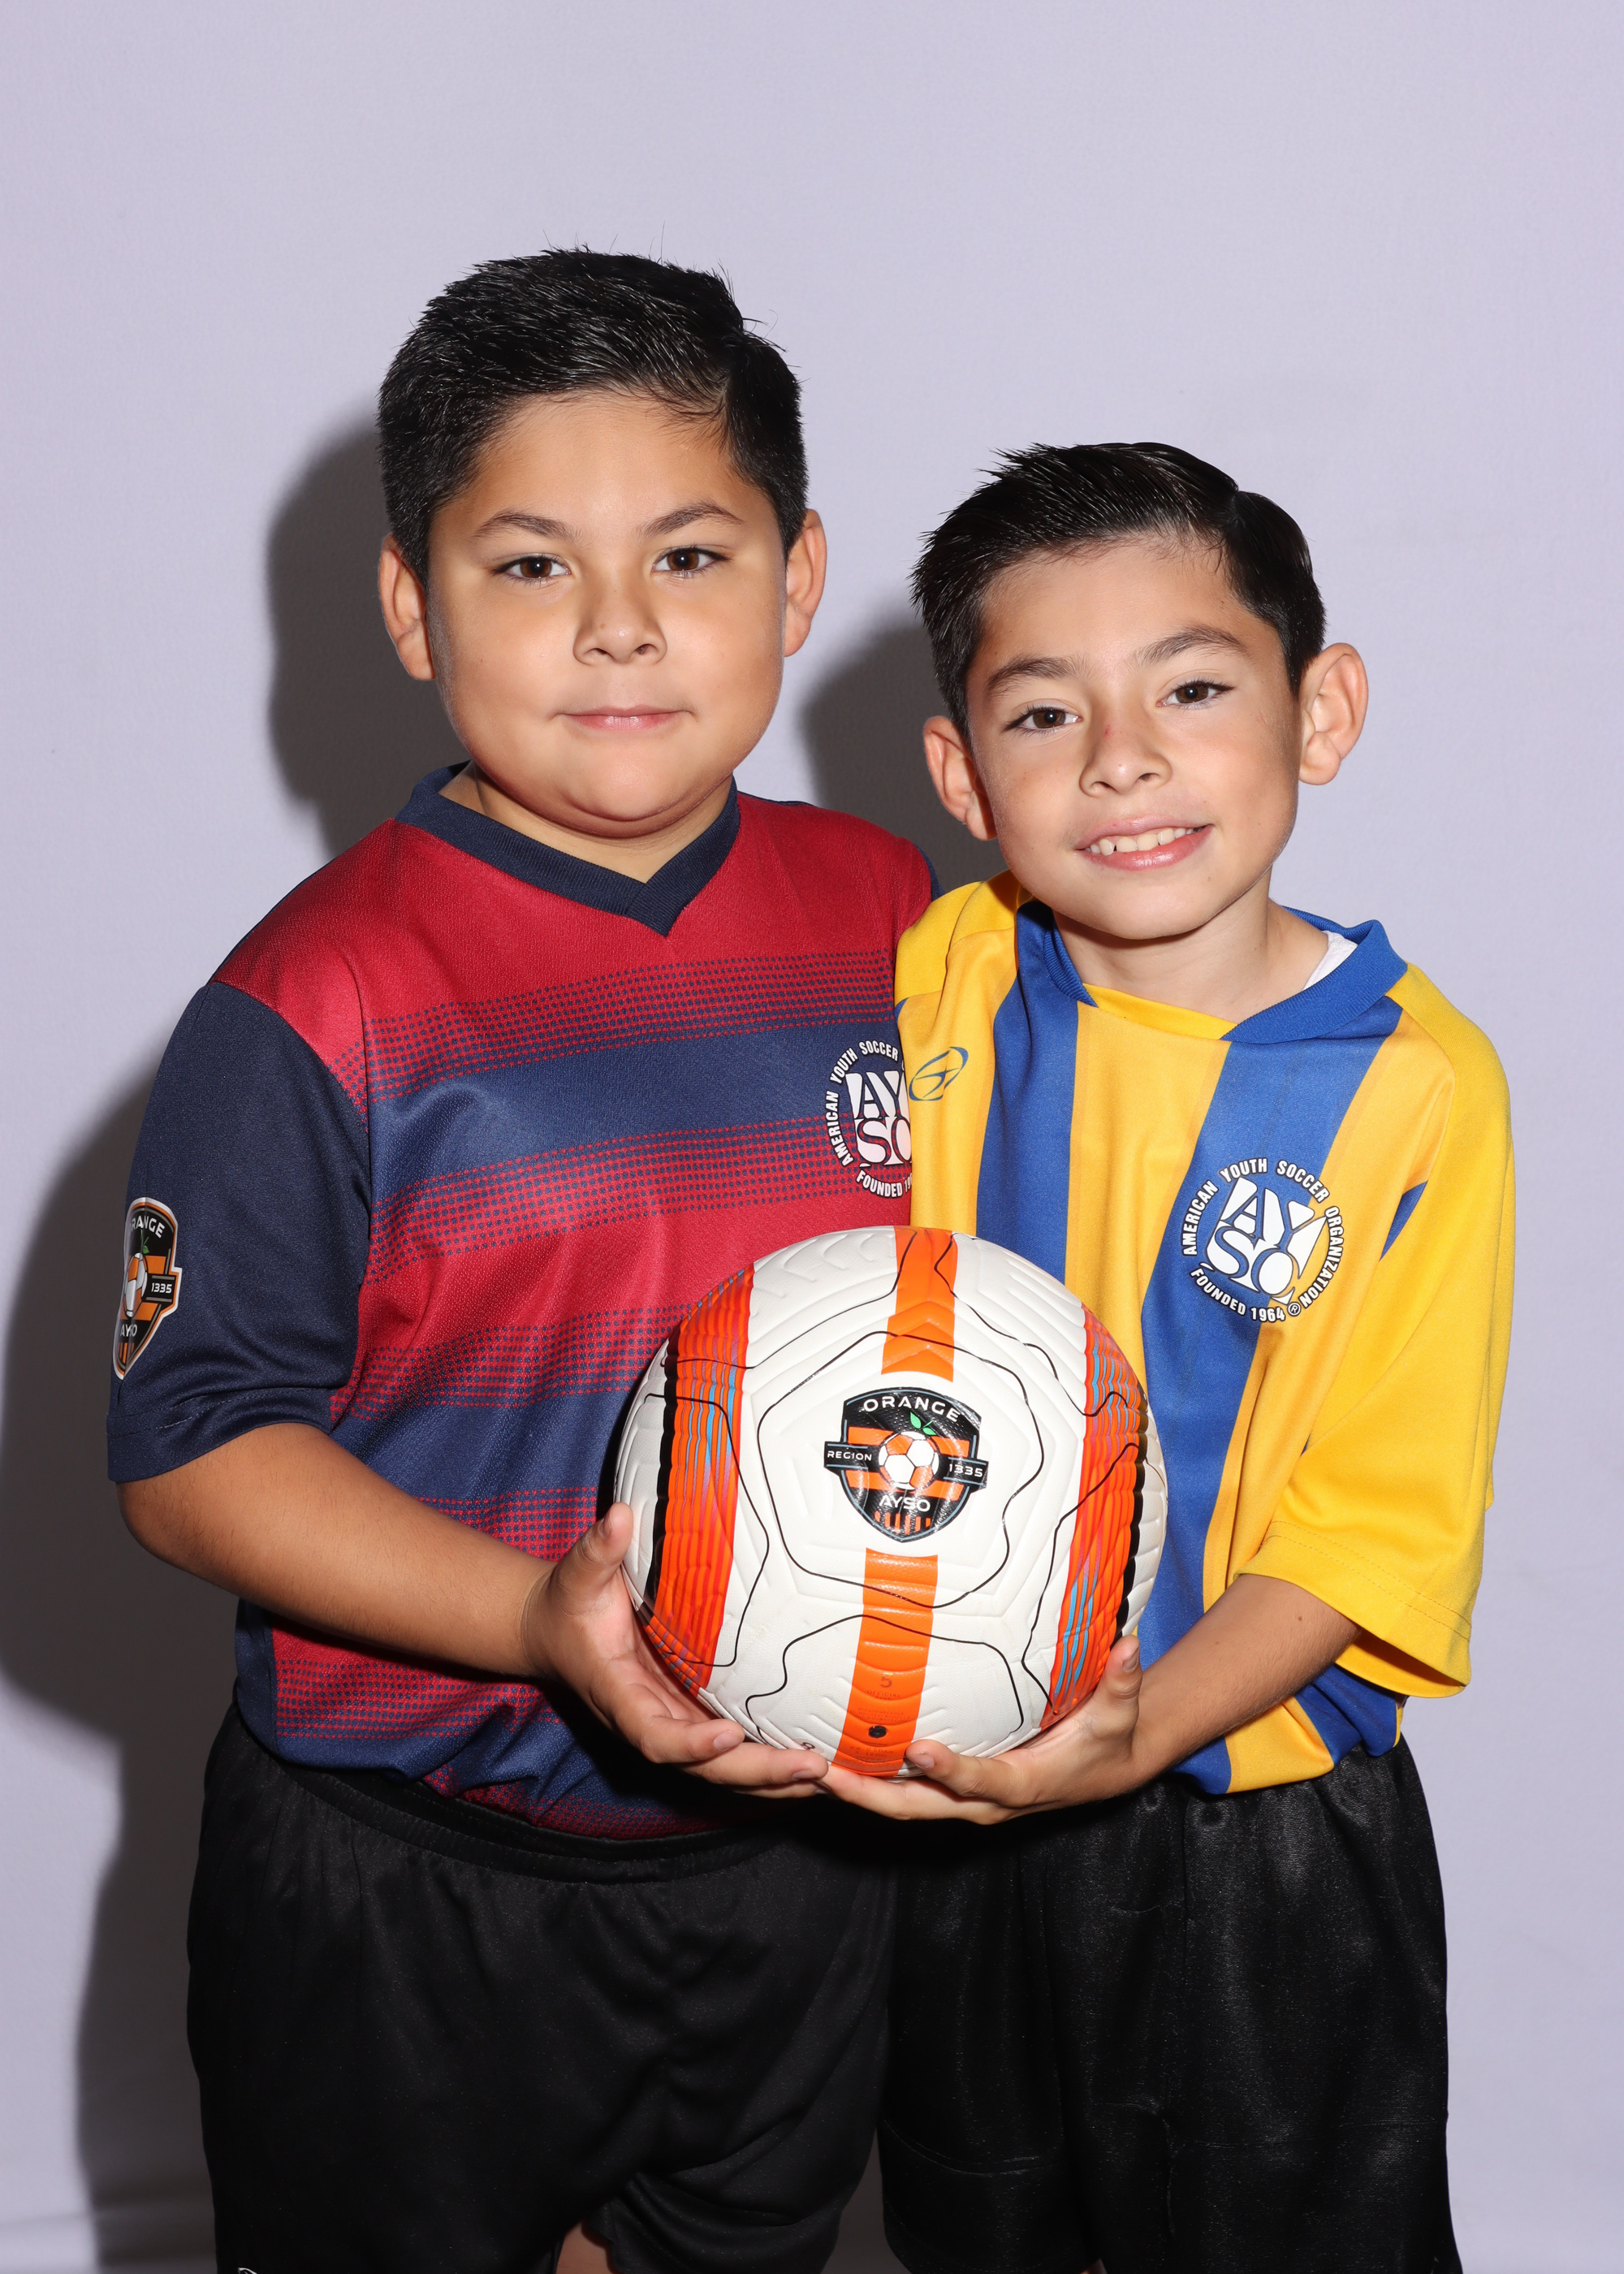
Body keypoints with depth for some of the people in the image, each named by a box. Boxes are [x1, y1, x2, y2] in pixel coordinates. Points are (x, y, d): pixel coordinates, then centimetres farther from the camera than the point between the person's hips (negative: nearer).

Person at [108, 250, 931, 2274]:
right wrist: (533, 1617, -28)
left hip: (795, 1836, 4)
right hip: (406, 1900, -4)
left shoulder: (882, 917, -2)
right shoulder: (320, 1004, -18)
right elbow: (191, 1452, -16)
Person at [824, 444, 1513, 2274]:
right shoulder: (932, 985, -8)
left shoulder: (1417, 1085, -16)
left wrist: (1137, 1729, -28)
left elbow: (1370, 1528, -14)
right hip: (949, 1794, 3)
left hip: (1261, 1827, -2)